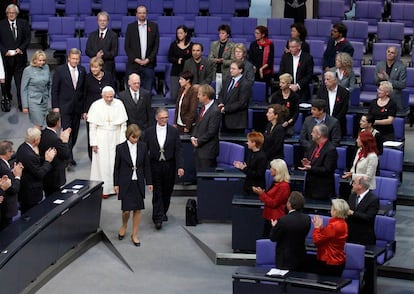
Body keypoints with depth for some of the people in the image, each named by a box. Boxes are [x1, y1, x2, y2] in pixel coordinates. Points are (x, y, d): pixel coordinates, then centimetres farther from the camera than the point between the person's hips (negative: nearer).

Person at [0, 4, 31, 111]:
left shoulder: (23, 23, 3)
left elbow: (28, 38, 4)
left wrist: (21, 48, -10)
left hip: (20, 57, 0)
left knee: (20, 81, -2)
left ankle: (21, 104, 0)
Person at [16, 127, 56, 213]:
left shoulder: (22, 147, 0)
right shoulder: (29, 155, -30)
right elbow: (40, 174, -21)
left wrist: (45, 158, -4)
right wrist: (48, 161, -11)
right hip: (31, 193, -10)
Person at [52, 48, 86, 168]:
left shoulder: (82, 70, 4)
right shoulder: (60, 70, -7)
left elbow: (84, 89, 10)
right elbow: (54, 89, -4)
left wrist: (84, 106, 8)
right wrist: (55, 106, -8)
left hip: (77, 107, 4)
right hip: (65, 107, -4)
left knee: (74, 133, 10)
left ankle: (68, 155, 25)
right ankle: (68, 158, -9)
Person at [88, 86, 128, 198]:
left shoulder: (119, 104, -3)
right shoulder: (96, 105, -7)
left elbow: (123, 124, 2)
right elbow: (92, 126, -4)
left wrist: (122, 140, -2)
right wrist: (93, 143, -6)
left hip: (116, 137, 2)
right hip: (101, 137, -2)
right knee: (103, 162, -2)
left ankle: (115, 186, 15)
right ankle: (104, 189, 5)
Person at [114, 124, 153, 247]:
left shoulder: (143, 147, -1)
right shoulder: (120, 148, -6)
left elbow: (146, 166, 6)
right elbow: (117, 167, 0)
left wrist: (149, 182, 6)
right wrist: (116, 184, -1)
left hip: (138, 182, 2)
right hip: (125, 182, -2)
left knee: (138, 209, 4)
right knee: (126, 209, -5)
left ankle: (134, 234, 17)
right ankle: (124, 226, 28)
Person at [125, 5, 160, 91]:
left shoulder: (154, 26, 6)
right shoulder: (130, 27, 5)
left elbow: (156, 45, 4)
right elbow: (127, 46, 3)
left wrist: (148, 59, -6)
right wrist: (136, 59, -7)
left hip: (148, 64, 0)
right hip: (133, 64, 0)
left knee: (147, 90, -1)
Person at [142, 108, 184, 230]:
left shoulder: (174, 131, 0)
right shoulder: (149, 132, -1)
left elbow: (178, 150, -2)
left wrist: (180, 166, -11)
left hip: (169, 166, 1)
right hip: (155, 166, -1)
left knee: (167, 191, 11)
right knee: (157, 192, -3)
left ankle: (163, 212, 32)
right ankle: (158, 218, -2)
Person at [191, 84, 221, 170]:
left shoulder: (215, 111, -20)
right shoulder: (203, 107, 10)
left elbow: (211, 132, -20)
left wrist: (198, 141, -13)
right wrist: (193, 137, 1)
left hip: (208, 150, -9)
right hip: (198, 148, 9)